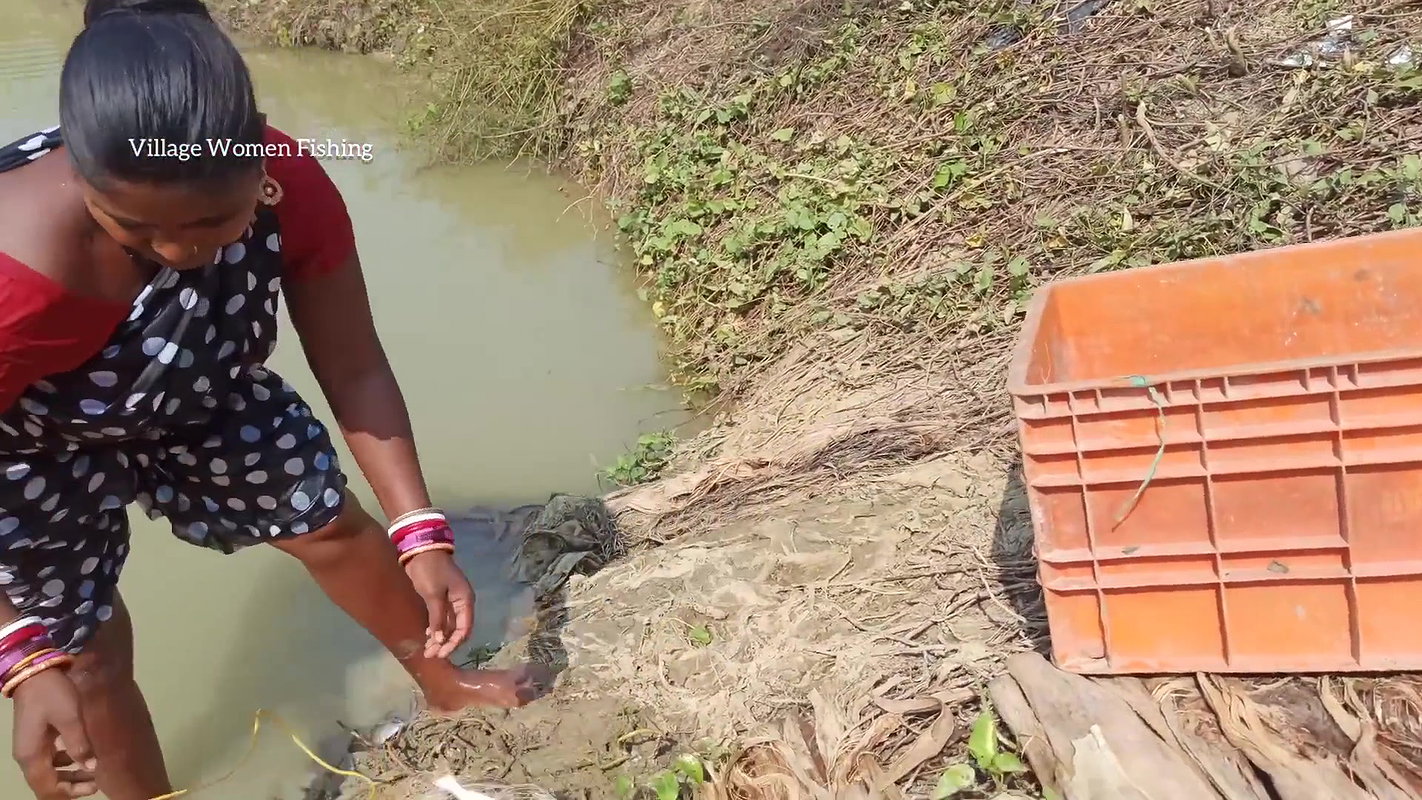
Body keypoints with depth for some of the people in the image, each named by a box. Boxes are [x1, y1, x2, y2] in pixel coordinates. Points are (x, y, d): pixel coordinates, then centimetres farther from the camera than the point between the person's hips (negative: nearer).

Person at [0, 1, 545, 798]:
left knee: (333, 523, 14)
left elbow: (354, 369, -22)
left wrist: (421, 534, -27)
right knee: (84, 662, 3)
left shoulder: (294, 189, -33)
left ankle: (443, 682, 40)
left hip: (201, 397, 4)